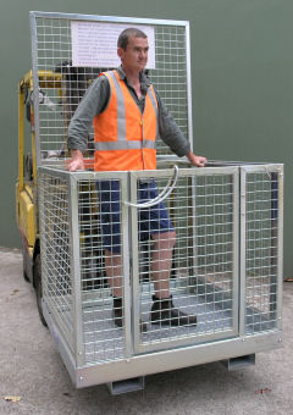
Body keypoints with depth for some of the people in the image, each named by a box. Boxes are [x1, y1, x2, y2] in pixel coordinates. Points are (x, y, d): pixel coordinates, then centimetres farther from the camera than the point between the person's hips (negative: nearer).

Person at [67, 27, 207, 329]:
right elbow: (80, 120, -14)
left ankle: (162, 306, 12)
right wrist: (77, 155, -29)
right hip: (114, 177, -6)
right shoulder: (106, 83, -3)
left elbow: (168, 127, 26)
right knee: (116, 244, 1)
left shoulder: (149, 89, 17)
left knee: (166, 235, 2)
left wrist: (191, 156, 28)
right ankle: (120, 308, 17)